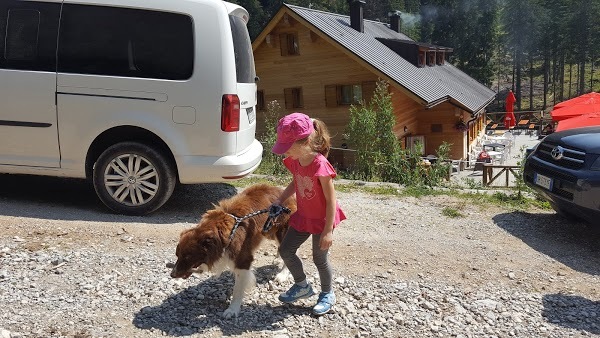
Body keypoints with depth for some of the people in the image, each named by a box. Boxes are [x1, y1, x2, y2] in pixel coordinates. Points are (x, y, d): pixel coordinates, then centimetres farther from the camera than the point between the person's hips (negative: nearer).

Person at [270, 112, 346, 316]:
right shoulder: (294, 161, -7)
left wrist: (328, 231, -24)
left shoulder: (320, 165, -29)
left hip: (322, 219, -7)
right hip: (303, 216, 7)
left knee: (319, 258, 6)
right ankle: (302, 286, 32)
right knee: (285, 250, 10)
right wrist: (279, 202, 5)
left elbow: (331, 200, -25)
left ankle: (327, 295, 33)